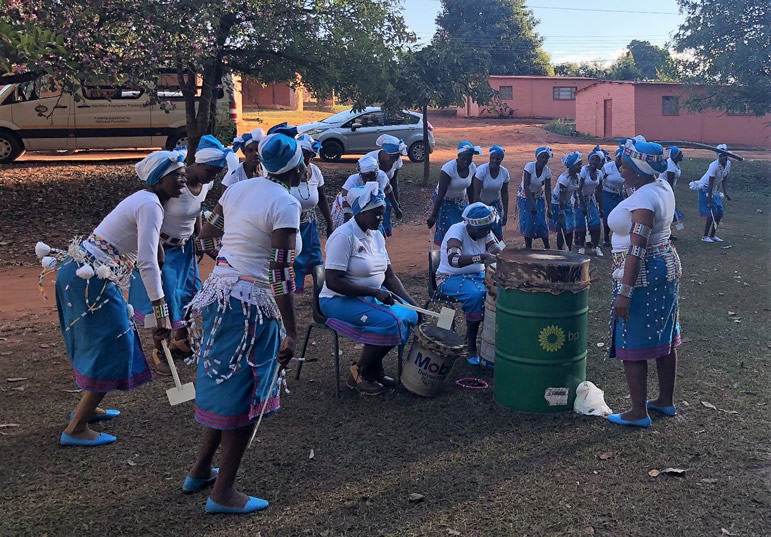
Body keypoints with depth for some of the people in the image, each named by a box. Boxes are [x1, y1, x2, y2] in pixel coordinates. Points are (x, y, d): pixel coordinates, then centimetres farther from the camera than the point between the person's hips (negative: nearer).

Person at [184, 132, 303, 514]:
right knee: (245, 395, 4)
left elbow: (206, 232, 19)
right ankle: (223, 493, 15)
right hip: (251, 304, -8)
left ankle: (200, 471, 35)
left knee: (224, 385, 22)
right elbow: (280, 273, -19)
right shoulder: (285, 204, -15)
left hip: (217, 293, 8)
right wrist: (290, 333, -17)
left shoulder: (238, 189, 7)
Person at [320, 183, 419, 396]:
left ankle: (375, 368, 6)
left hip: (372, 296, 8)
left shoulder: (376, 236, 6)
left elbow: (390, 276, 8)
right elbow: (333, 282, -25)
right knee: (391, 322, -25)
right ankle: (359, 374, -6)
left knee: (410, 316, -10)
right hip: (340, 300, -8)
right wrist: (375, 292, -26)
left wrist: (411, 303, -4)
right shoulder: (344, 236, -19)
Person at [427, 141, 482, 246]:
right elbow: (441, 194, -27)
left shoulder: (472, 168, -10)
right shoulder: (448, 169, -28)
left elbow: (470, 190, 4)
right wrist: (433, 216, -24)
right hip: (445, 202, -6)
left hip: (460, 201, 6)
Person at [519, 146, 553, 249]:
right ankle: (528, 247, 1)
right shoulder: (529, 166, -23)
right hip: (525, 196, -3)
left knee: (541, 222, -7)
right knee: (528, 222, -11)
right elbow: (526, 187, -27)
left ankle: (547, 247, 5)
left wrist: (549, 208, -14)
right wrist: (532, 204, -33)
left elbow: (548, 190, -9)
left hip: (538, 197, 3)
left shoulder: (547, 171, -13)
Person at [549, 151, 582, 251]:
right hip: (558, 204, -8)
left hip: (567, 203, 8)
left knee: (570, 228, 8)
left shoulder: (576, 176, -4)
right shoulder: (564, 179, -28)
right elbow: (561, 199, -25)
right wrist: (561, 216, -23)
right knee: (562, 230, -5)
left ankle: (569, 251, 16)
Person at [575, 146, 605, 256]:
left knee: (596, 223, -5)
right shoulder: (584, 170, -19)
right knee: (581, 224, -4)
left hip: (591, 199, 4)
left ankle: (596, 246, 7)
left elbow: (599, 191, 6)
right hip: (581, 199, -4)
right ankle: (581, 246, 11)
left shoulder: (599, 173, -4)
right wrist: (583, 206, -18)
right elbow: (579, 189, -18)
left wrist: (601, 207, 5)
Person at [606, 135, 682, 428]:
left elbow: (637, 251, -27)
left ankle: (639, 412, 7)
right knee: (663, 338, 18)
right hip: (666, 265, 10)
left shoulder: (643, 200, -23)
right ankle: (666, 401, 31)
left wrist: (625, 292, -26)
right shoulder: (662, 187, 5)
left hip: (643, 275, -10)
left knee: (632, 344, -1)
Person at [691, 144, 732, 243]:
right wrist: (710, 200, -26)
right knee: (712, 213, -12)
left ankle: (713, 235, 17)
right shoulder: (715, 166, -26)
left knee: (720, 212, 5)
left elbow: (724, 179, 9)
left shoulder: (728, 164, -4)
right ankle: (705, 237, -2)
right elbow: (710, 184, -25)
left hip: (715, 189, 8)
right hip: (705, 188, -8)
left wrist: (725, 192, 1)